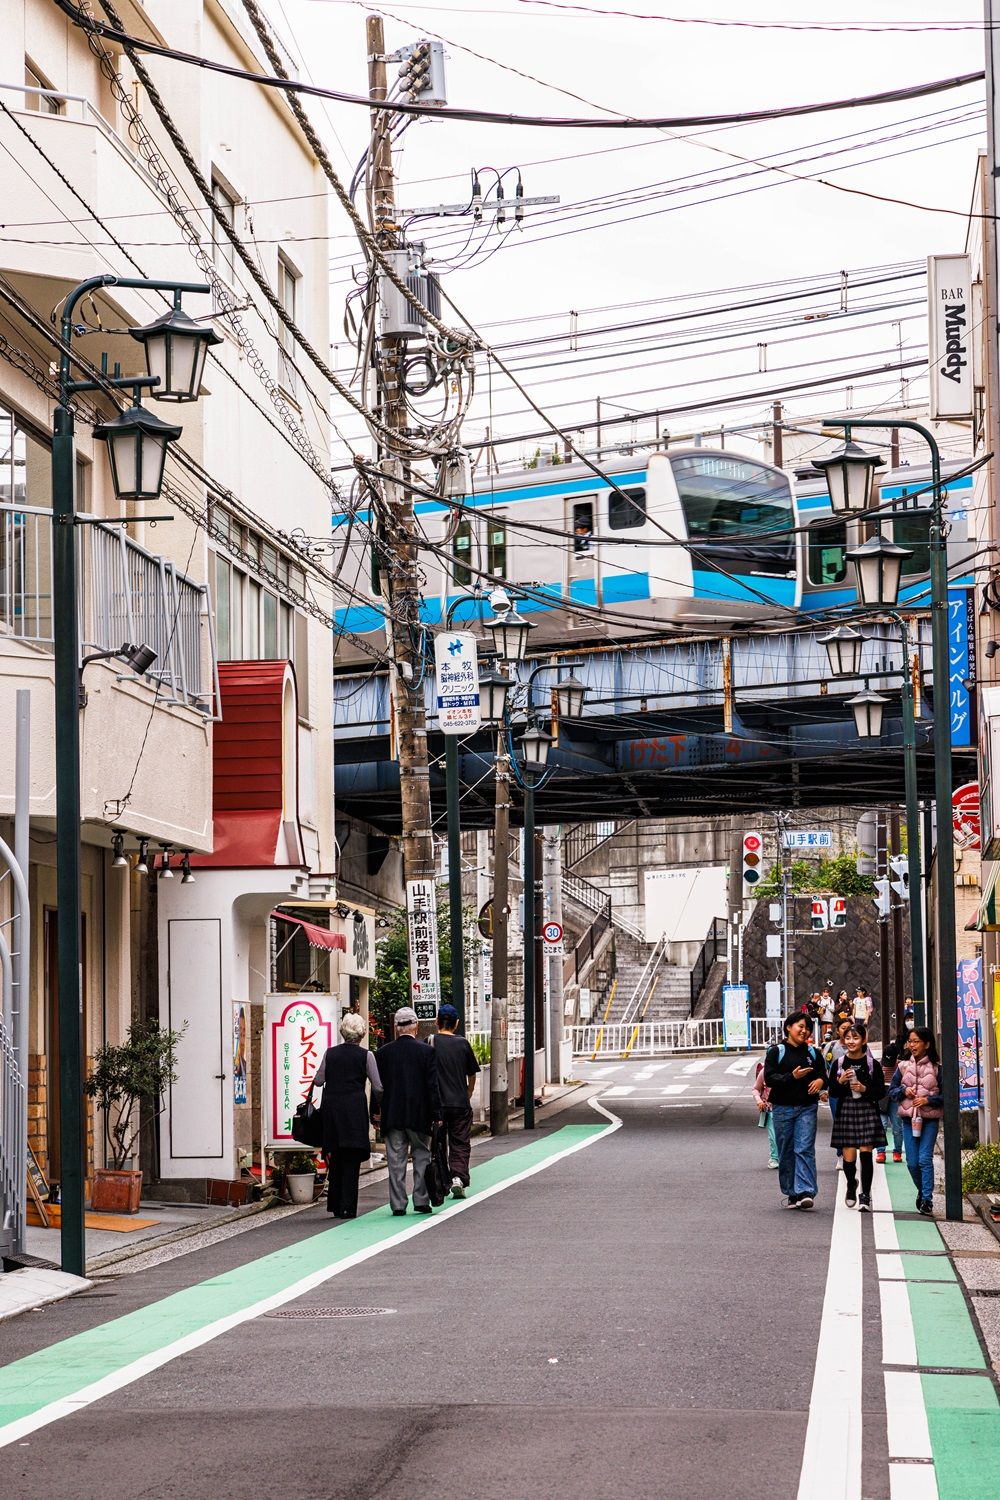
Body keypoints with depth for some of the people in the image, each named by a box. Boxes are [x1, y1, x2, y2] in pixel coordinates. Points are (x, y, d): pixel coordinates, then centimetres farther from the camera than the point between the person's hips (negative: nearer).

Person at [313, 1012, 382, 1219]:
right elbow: (377, 1087, -4)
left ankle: (335, 1206, 16)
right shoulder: (365, 1055, -3)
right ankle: (347, 1207, -3)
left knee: (336, 1158, 14)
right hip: (355, 1108, -3)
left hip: (331, 1108, 3)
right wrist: (376, 1109, 11)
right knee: (351, 1159, 1)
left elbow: (318, 1081, 7)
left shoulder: (330, 1053, 5)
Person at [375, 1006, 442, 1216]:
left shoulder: (383, 1052, -1)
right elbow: (433, 1086, -7)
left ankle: (398, 1204, 4)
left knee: (396, 1161, 5)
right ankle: (421, 1200, 8)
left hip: (392, 1115, 2)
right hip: (419, 1115, -2)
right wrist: (436, 1115, -2)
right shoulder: (427, 1052, -7)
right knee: (421, 1157, 10)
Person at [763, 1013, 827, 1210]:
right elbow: (769, 1079, -6)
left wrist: (820, 1081, -6)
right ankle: (791, 1194, 13)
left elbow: (823, 1075, 18)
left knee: (805, 1149, -11)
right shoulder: (776, 1052, 3)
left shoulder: (813, 1053, 13)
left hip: (807, 1107, 1)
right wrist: (792, 1077, -19)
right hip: (783, 1108, -1)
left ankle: (805, 1192, -18)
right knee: (786, 1152, 4)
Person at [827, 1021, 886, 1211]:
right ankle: (851, 1185, 31)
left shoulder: (872, 1064, 1)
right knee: (849, 1157, 0)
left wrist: (865, 1089, -13)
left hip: (867, 1111, -1)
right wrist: (840, 1082, -11)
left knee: (866, 1153, -6)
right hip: (845, 1111, 1)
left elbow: (881, 1091, 2)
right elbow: (832, 1093, 7)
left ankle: (865, 1195, 4)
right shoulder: (839, 1064, 5)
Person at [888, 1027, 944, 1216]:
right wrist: (904, 1091, -8)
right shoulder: (903, 1066, 5)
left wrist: (928, 1100, -15)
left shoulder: (936, 1068, -4)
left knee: (925, 1159, -10)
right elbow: (892, 1089, 11)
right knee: (912, 1162, 5)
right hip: (909, 1118, 3)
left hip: (930, 1118, -3)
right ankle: (921, 1191, 28)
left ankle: (927, 1200, -6)